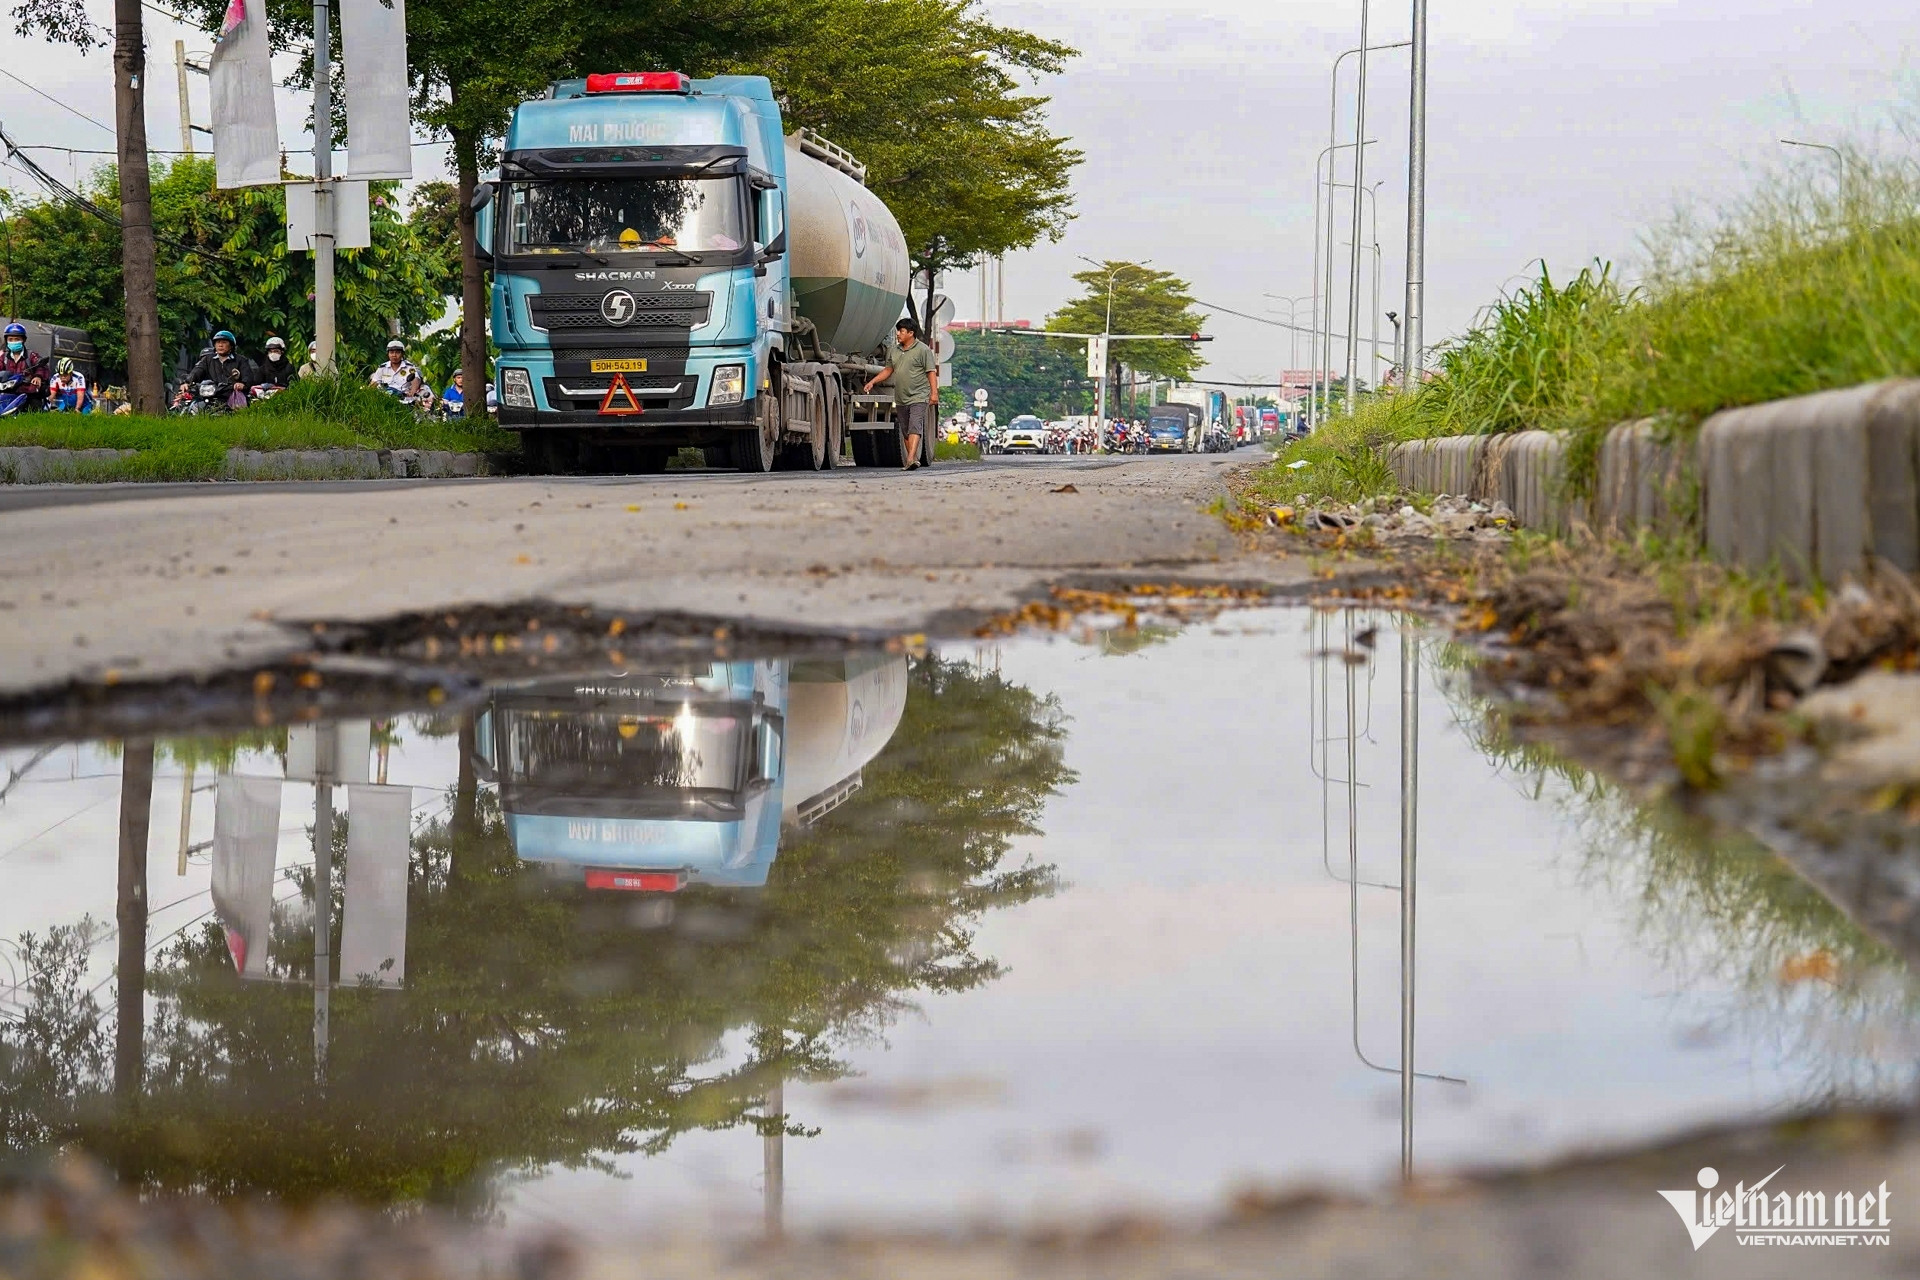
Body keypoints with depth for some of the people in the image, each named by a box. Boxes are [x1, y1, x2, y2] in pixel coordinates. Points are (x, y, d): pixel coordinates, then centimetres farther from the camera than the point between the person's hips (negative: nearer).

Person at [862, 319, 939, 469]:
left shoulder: (923, 350, -4)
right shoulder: (894, 351, 14)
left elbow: (931, 372, -7)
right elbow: (888, 370, 22)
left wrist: (934, 392, -14)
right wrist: (872, 382, 12)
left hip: (918, 397, -7)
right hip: (901, 399, 7)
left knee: (915, 428, -18)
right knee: (906, 431, 9)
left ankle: (911, 459, -29)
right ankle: (915, 459, 17)